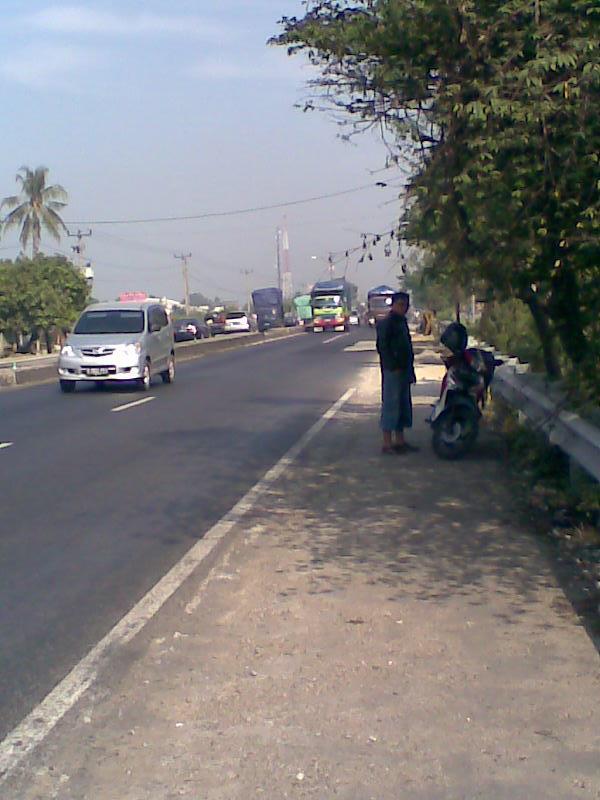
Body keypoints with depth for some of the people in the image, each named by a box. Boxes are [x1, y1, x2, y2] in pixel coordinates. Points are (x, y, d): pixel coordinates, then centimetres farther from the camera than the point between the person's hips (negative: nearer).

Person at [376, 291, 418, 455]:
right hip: (392, 372, -9)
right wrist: (394, 367, -20)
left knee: (404, 406, 13)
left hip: (403, 371, 9)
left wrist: (410, 370, 16)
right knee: (390, 405, -6)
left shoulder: (402, 322, 16)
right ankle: (387, 444, -3)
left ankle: (400, 441, 21)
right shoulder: (386, 323, -11)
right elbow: (382, 347, -17)